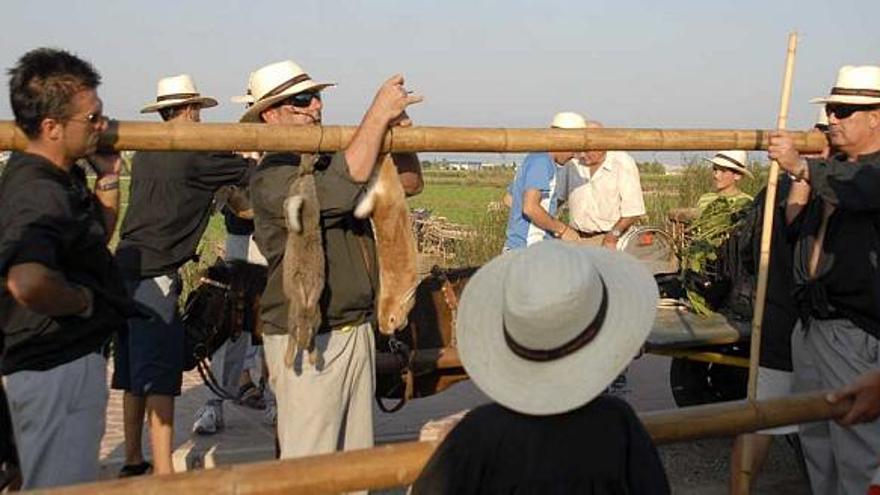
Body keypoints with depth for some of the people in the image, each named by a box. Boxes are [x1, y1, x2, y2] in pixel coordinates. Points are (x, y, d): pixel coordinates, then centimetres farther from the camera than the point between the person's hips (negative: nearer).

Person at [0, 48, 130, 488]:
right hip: (58, 368, -10)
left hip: (68, 359, 10)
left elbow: (97, 238, 22)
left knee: (49, 481, 24)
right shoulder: (38, 193, -25)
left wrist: (108, 179, 9)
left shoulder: (62, 179, 6)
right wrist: (83, 301, -25)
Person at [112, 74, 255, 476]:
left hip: (126, 268, 8)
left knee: (133, 373, 15)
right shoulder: (195, 154, -9)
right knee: (159, 377, -6)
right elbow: (250, 174, -5)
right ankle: (163, 473, -4)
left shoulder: (144, 154, 14)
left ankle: (133, 461, 25)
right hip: (155, 274, -8)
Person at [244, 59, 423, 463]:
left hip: (357, 331, 8)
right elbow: (343, 187, -30)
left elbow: (409, 183, 17)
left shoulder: (335, 160, 12)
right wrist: (378, 113, -21)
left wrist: (398, 132, -2)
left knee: (357, 463, 15)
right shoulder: (272, 176, -14)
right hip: (306, 341, -8)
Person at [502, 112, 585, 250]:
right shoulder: (542, 162, -14)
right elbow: (530, 207, -26)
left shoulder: (532, 159, 17)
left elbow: (508, 199, 28)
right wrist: (562, 229, -15)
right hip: (528, 249, -10)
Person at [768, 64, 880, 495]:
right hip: (811, 325, 8)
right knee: (815, 439, 17)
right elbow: (795, 228, 19)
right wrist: (799, 178, 9)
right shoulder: (829, 168, 16)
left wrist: (801, 166, -44)